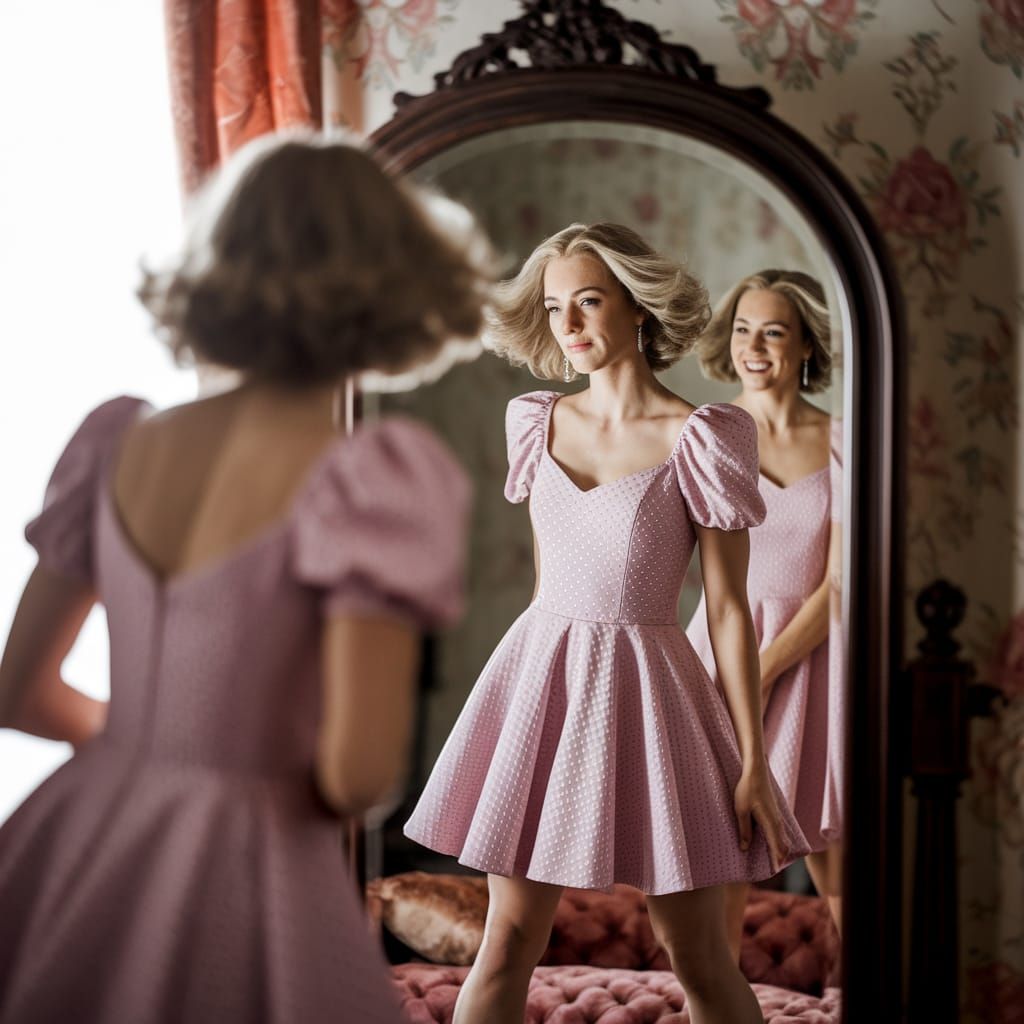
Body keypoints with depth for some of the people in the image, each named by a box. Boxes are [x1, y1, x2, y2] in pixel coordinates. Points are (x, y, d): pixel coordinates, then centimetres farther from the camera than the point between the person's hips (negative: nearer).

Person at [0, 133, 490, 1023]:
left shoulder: (119, 443, 1)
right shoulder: (375, 477, -16)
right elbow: (359, 770, -21)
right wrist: (310, 791, 2)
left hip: (78, 845, 5)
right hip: (240, 875, -5)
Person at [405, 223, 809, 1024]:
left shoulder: (700, 439, -8)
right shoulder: (538, 423, 7)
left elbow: (729, 607, -7)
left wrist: (754, 764, -9)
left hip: (644, 691, -3)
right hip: (540, 679, 4)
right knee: (507, 945, 4)